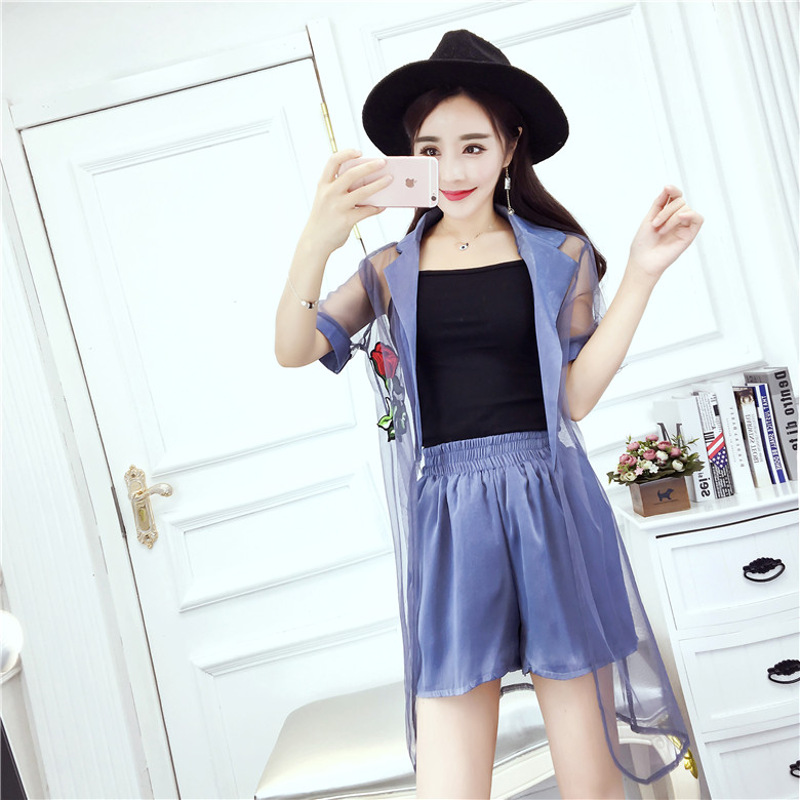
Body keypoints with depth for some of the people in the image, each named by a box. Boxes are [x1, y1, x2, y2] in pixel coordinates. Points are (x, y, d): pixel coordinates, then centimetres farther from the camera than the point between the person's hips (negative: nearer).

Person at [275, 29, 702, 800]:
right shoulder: (392, 268, 9)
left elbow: (576, 395, -2)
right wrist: (315, 243, -22)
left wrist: (641, 273, -8)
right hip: (446, 517, 0)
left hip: (549, 506, 0)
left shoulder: (558, 255, 7)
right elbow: (293, 350, -5)